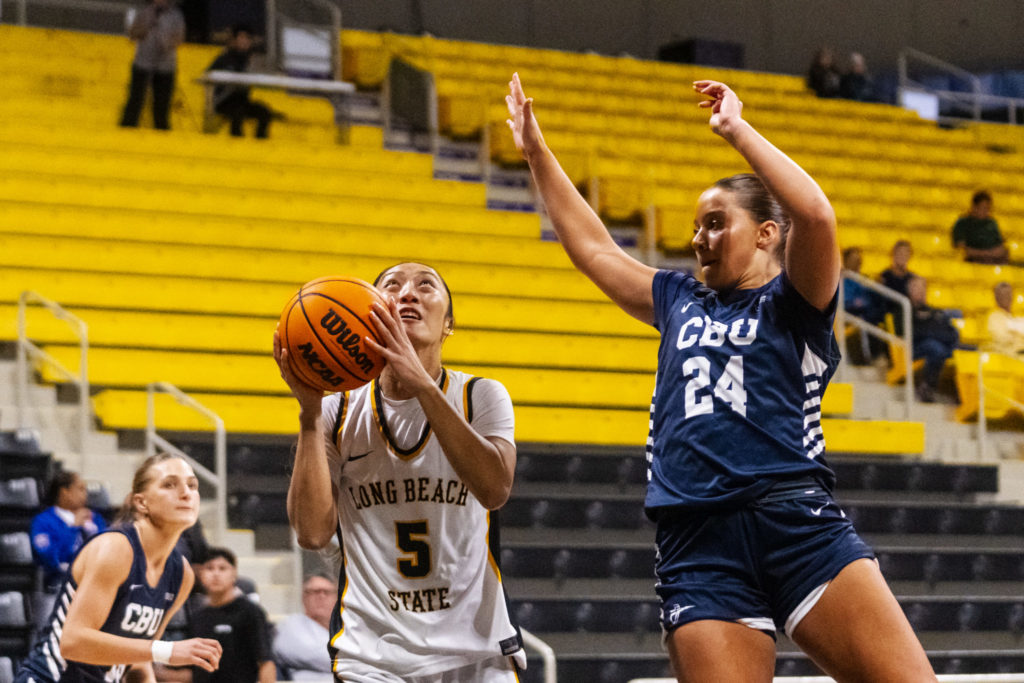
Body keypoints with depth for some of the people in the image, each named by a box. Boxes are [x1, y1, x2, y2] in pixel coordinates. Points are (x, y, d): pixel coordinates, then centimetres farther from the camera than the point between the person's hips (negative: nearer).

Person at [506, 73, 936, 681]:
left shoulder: (794, 303, 11)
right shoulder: (680, 301, 27)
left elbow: (815, 215, -9)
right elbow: (594, 249, 37)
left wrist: (737, 129, -2)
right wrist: (537, 153, 38)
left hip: (799, 524, -4)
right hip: (698, 548, 4)